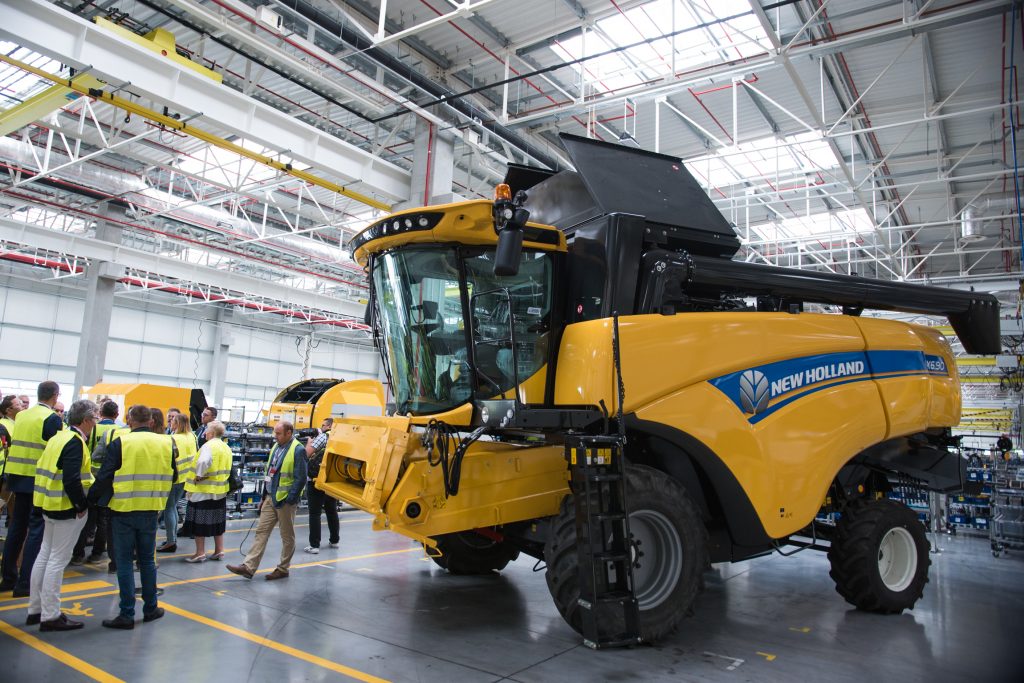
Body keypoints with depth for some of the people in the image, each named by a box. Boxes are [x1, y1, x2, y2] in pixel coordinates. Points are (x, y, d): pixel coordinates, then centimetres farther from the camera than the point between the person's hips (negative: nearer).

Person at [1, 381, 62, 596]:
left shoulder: (21, 415, 10)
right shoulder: (52, 418, -12)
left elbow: (17, 444, 15)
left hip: (18, 476, 7)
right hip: (40, 480, -7)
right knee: (36, 530, -1)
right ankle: (25, 583, 1)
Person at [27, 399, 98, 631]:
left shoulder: (59, 437, 10)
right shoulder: (75, 442, -18)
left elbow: (49, 471, 16)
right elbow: (71, 480, -26)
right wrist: (82, 505, -15)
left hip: (51, 506, 10)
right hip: (67, 509, -10)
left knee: (44, 556, 17)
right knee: (57, 560, -2)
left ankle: (35, 610, 28)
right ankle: (50, 616, 6)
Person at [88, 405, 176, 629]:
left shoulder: (120, 443, -12)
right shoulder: (166, 443, -1)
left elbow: (104, 477, -12)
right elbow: (172, 476, 9)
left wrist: (91, 499, 4)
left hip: (124, 511, -3)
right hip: (150, 511, 3)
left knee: (124, 562, 6)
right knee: (147, 560, 16)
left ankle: (127, 614, 10)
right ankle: (150, 608, 24)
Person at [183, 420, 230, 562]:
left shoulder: (208, 446, -16)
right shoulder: (226, 448, 11)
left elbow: (203, 462, -33)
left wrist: (198, 475, -19)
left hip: (203, 491, -8)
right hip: (220, 490, 8)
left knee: (199, 522, 3)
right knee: (217, 521, 14)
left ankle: (200, 553, 9)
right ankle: (219, 551, 20)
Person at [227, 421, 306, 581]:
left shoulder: (298, 450, -16)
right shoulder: (276, 447, 10)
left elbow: (301, 479, -18)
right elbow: (270, 473, 17)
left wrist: (290, 499, -18)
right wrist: (265, 495, 14)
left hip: (285, 500, -8)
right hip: (270, 498, 8)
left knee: (287, 536, 7)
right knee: (261, 531, 6)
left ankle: (282, 569, 18)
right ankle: (249, 567, 8)